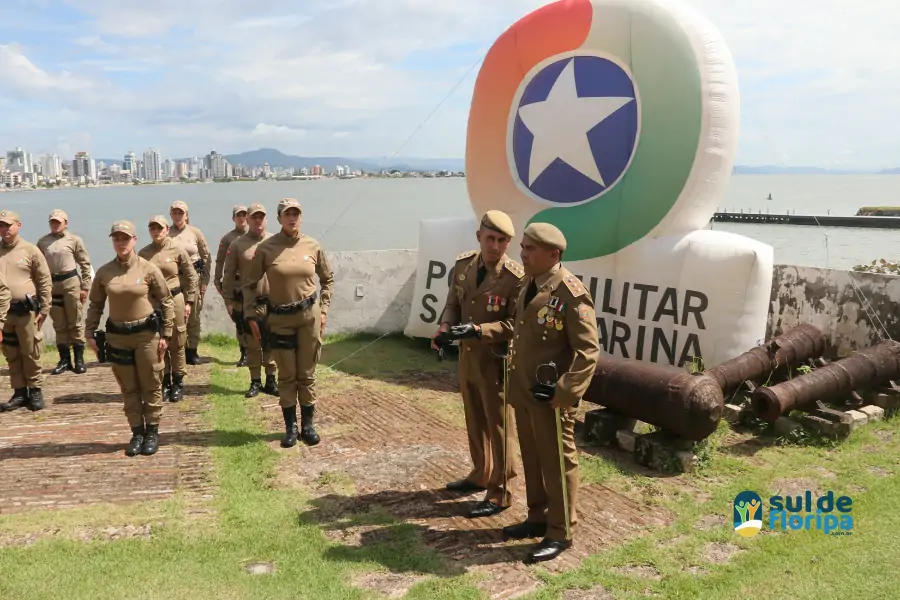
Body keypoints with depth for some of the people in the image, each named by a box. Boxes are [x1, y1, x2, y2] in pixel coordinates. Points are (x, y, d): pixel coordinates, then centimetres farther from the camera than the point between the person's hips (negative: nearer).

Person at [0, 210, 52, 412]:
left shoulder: (30, 250, -3)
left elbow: (45, 282, -2)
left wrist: (44, 309, -5)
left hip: (26, 311, -4)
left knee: (30, 353, 4)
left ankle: (35, 391, 15)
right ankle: (19, 392, 21)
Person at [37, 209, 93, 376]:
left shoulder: (74, 240, 0)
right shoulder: (42, 242, 7)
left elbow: (85, 264, 0)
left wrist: (85, 287, -4)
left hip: (71, 283, -3)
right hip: (51, 285, 3)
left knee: (76, 323, 3)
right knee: (59, 324, 10)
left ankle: (79, 359, 10)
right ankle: (64, 359, 18)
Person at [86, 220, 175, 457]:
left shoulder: (149, 269, -7)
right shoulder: (104, 272, 1)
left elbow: (166, 302, -2)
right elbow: (95, 304, 10)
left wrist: (166, 334, -4)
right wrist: (90, 333, 5)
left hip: (147, 333, -2)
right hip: (117, 335, 3)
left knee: (151, 385, 5)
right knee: (128, 388, 10)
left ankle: (152, 432, 19)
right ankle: (137, 432, 21)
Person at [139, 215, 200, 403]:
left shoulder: (177, 251, -4)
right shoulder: (143, 253, 2)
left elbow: (192, 277, 1)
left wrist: (189, 302, -2)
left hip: (175, 300, -2)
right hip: (152, 303, 2)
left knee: (176, 344, 5)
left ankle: (178, 384, 18)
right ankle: (165, 383, 23)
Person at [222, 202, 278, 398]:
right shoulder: (237, 245, -1)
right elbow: (229, 275, 2)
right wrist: (229, 302, 0)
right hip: (248, 304, -1)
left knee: (271, 344, 9)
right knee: (252, 345, 8)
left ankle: (271, 381, 20)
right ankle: (255, 382, 19)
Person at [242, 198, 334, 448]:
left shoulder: (312, 246, -1)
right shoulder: (266, 248, -6)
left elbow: (328, 279, 12)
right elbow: (249, 284, 3)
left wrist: (323, 309, 5)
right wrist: (252, 316, -1)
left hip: (309, 316, 1)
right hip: (279, 318, -1)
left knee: (307, 374, 8)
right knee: (287, 376, 8)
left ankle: (308, 425, 21)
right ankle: (290, 427, 20)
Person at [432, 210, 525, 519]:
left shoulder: (517, 277, -19)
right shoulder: (462, 264, 0)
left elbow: (515, 324, -19)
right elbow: (453, 303, 9)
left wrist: (478, 329, -30)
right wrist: (445, 326, -11)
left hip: (496, 361, -6)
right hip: (467, 355, 7)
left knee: (498, 426, 4)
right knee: (475, 421, 21)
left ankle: (500, 493, 17)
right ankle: (480, 474, 40)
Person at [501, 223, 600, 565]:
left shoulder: (571, 294, -18)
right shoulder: (529, 285, 9)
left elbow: (588, 351, -20)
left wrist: (564, 392, -24)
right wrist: (514, 380, 16)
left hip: (551, 398, -8)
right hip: (523, 393, 8)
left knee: (557, 464, 6)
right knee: (532, 459, 20)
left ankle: (560, 533, 21)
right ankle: (537, 518, 37)